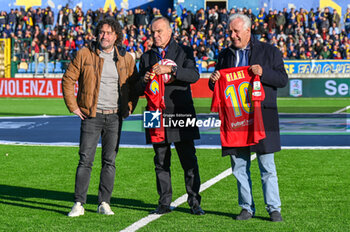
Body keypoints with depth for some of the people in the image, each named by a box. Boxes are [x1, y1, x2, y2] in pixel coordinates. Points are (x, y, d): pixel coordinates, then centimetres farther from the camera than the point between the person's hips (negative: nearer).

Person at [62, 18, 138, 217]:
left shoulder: (126, 59, 5)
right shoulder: (84, 54, -1)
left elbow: (135, 85, 17)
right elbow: (68, 79, 4)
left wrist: (129, 108, 7)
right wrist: (73, 106, -1)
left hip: (115, 117, 2)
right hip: (91, 116, -2)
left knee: (110, 161, 5)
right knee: (85, 160, -5)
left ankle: (104, 203, 13)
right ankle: (79, 204, -1)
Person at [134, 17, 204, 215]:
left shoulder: (184, 52, 6)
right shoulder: (147, 57, 15)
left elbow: (194, 76, -11)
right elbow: (139, 90, 16)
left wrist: (171, 69, -24)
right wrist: (144, 81, -8)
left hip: (181, 115, -3)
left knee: (189, 160, -3)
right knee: (161, 162, 6)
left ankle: (194, 202, 5)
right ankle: (165, 203, 12)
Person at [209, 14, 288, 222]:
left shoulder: (269, 52, 4)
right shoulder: (225, 55, 16)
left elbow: (283, 80, -1)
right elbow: (216, 87, 20)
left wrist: (263, 72, -18)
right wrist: (213, 80, -3)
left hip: (262, 117, -4)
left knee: (267, 167, -2)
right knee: (239, 167, 6)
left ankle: (274, 209, 4)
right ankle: (247, 208, 15)